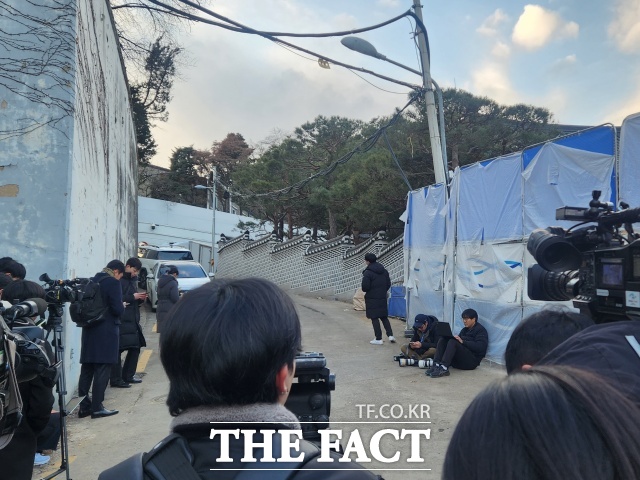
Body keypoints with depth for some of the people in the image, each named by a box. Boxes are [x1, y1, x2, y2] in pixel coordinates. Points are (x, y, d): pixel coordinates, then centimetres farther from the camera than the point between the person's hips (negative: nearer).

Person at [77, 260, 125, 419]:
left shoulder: (92, 281, 10)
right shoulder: (113, 283, -12)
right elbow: (117, 309, -18)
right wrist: (123, 306, 4)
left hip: (89, 331, 7)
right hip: (106, 332, -7)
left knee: (87, 369, 12)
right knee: (102, 370, 0)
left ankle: (84, 406, 19)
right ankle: (97, 407, 3)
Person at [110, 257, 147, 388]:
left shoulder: (133, 280, 18)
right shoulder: (119, 280, -11)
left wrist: (141, 299, 4)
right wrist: (133, 297, -19)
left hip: (133, 320, 9)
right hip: (121, 321, -9)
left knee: (135, 348, 13)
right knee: (118, 349, -4)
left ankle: (128, 375, 24)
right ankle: (116, 380, 3)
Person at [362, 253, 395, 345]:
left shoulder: (368, 272, -16)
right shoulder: (384, 271, 6)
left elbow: (365, 287, -17)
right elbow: (388, 284, 10)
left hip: (372, 299, -6)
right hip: (383, 298, 6)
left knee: (374, 318, 2)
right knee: (384, 317, 17)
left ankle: (378, 339, 5)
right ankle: (390, 335, 9)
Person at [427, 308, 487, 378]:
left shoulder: (481, 330, 1)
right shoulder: (464, 330, 23)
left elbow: (480, 347, -15)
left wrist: (463, 341, -22)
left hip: (472, 360, -7)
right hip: (458, 361, 7)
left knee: (453, 342, -28)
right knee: (443, 340, -9)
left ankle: (444, 368, -43)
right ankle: (436, 365, -27)